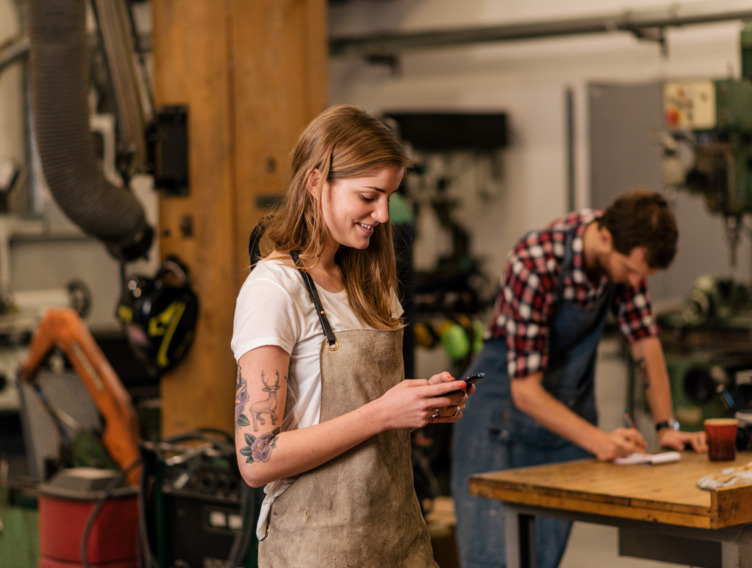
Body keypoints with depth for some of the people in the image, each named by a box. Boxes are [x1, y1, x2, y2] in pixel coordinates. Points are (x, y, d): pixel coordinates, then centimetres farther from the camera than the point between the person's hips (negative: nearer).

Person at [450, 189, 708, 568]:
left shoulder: (624, 252, -9)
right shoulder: (535, 266, -29)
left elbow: (644, 340, 3)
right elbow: (525, 390, -27)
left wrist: (667, 426, -6)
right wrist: (598, 441, -36)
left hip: (568, 413, 6)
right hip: (505, 405, -6)